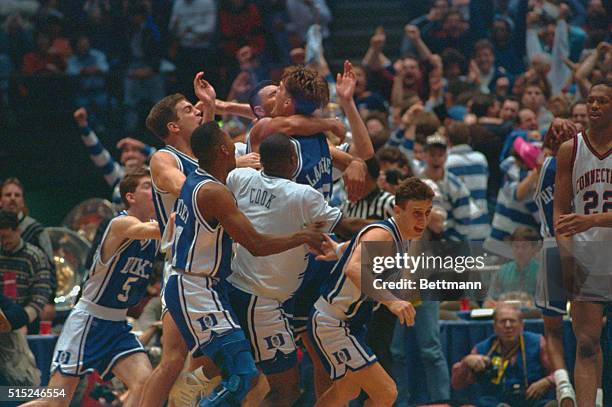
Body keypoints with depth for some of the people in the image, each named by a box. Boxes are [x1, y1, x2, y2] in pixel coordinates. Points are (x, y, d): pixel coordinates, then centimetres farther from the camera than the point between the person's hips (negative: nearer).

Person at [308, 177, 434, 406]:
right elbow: (354, 268, -44)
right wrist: (390, 301, -54)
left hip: (349, 324, 11)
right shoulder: (382, 233, -23)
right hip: (331, 324, -11)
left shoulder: (403, 239, 7)